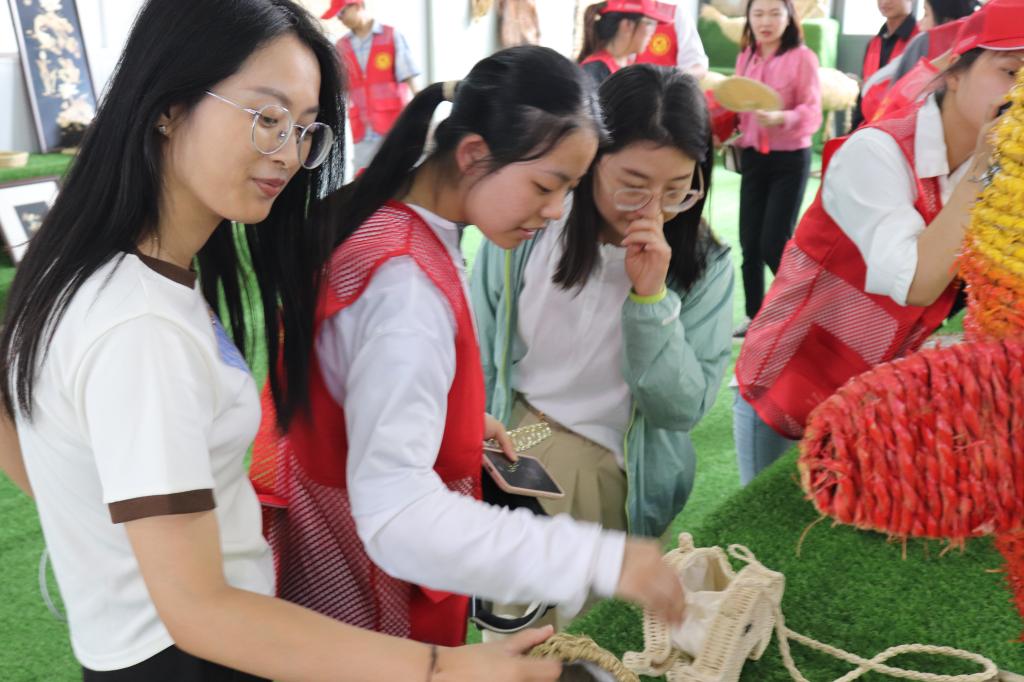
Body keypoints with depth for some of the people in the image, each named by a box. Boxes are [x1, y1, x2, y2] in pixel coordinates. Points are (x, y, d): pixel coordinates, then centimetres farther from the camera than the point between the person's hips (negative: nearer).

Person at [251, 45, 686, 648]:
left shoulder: (384, 212, -3)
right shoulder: (408, 284, -32)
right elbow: (396, 513, -39)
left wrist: (464, 418, 5)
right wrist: (599, 559, -39)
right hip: (372, 599, -8)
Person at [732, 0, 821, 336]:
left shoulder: (802, 57, -8)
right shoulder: (745, 57, 7)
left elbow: (812, 115, -15)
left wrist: (780, 118, -32)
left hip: (790, 160, -5)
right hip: (752, 158, 5)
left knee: (774, 245, -8)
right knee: (749, 243, 5)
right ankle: (754, 317, 19)